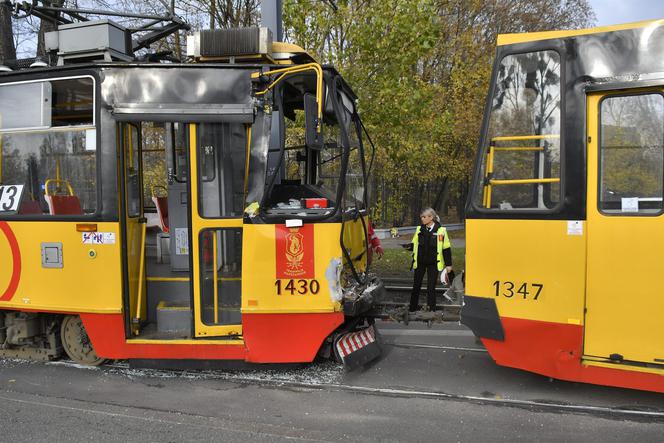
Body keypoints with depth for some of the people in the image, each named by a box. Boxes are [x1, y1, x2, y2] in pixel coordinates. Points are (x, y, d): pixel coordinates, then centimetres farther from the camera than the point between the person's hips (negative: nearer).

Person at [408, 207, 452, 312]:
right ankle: (412, 309, 20)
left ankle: (432, 310, 12)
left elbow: (446, 248, -3)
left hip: (433, 264, -3)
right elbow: (415, 244, 14)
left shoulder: (441, 230, -6)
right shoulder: (419, 229, 4)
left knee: (431, 288, 2)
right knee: (416, 286, 8)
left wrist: (448, 264, -3)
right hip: (420, 262, 3)